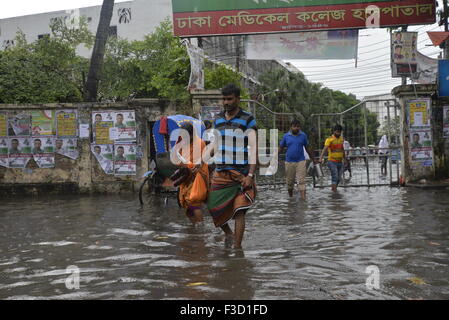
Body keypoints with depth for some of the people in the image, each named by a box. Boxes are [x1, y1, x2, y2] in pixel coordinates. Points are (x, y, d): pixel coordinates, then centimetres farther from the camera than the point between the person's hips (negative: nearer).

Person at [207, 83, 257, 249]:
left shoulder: (248, 120, -5)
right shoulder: (218, 119, 11)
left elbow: (253, 148, -10)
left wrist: (250, 175, -19)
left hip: (241, 174, -5)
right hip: (220, 173, 5)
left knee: (239, 211, -7)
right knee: (215, 208, 4)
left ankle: (237, 247, 1)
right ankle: (228, 233, 30)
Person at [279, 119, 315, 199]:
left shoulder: (303, 135, 4)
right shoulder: (286, 136, 2)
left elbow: (307, 148, 11)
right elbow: (281, 148, 9)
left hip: (300, 161, -1)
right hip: (289, 162, 1)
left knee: (301, 180, -8)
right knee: (289, 181, 9)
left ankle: (303, 198, -14)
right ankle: (290, 197, 27)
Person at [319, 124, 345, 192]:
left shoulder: (341, 139, 9)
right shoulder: (329, 139, -10)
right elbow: (325, 149, -22)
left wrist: (344, 158, 30)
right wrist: (321, 157, -37)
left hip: (340, 162, 6)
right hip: (332, 162, -6)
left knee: (338, 178, 10)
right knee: (335, 177, -14)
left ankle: (333, 189, 26)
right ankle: (335, 192, -13)